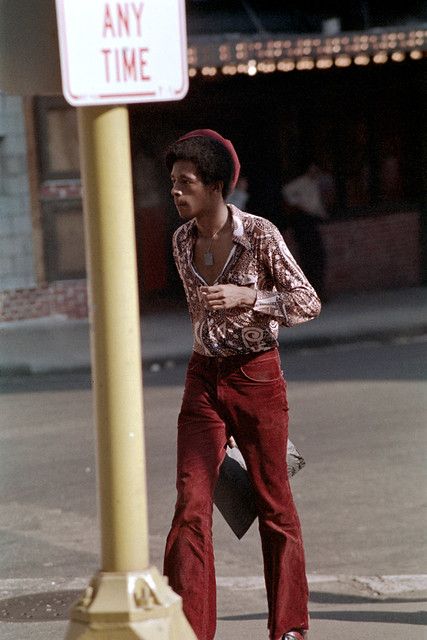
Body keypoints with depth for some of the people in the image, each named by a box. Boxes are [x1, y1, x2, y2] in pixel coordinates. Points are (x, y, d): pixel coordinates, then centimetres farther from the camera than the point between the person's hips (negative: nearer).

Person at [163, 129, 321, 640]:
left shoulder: (259, 234, -11)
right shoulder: (182, 241, 5)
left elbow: (308, 302, -10)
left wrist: (245, 296, -22)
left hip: (258, 377, -4)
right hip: (203, 379, 4)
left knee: (273, 503, 7)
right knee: (191, 504, -8)